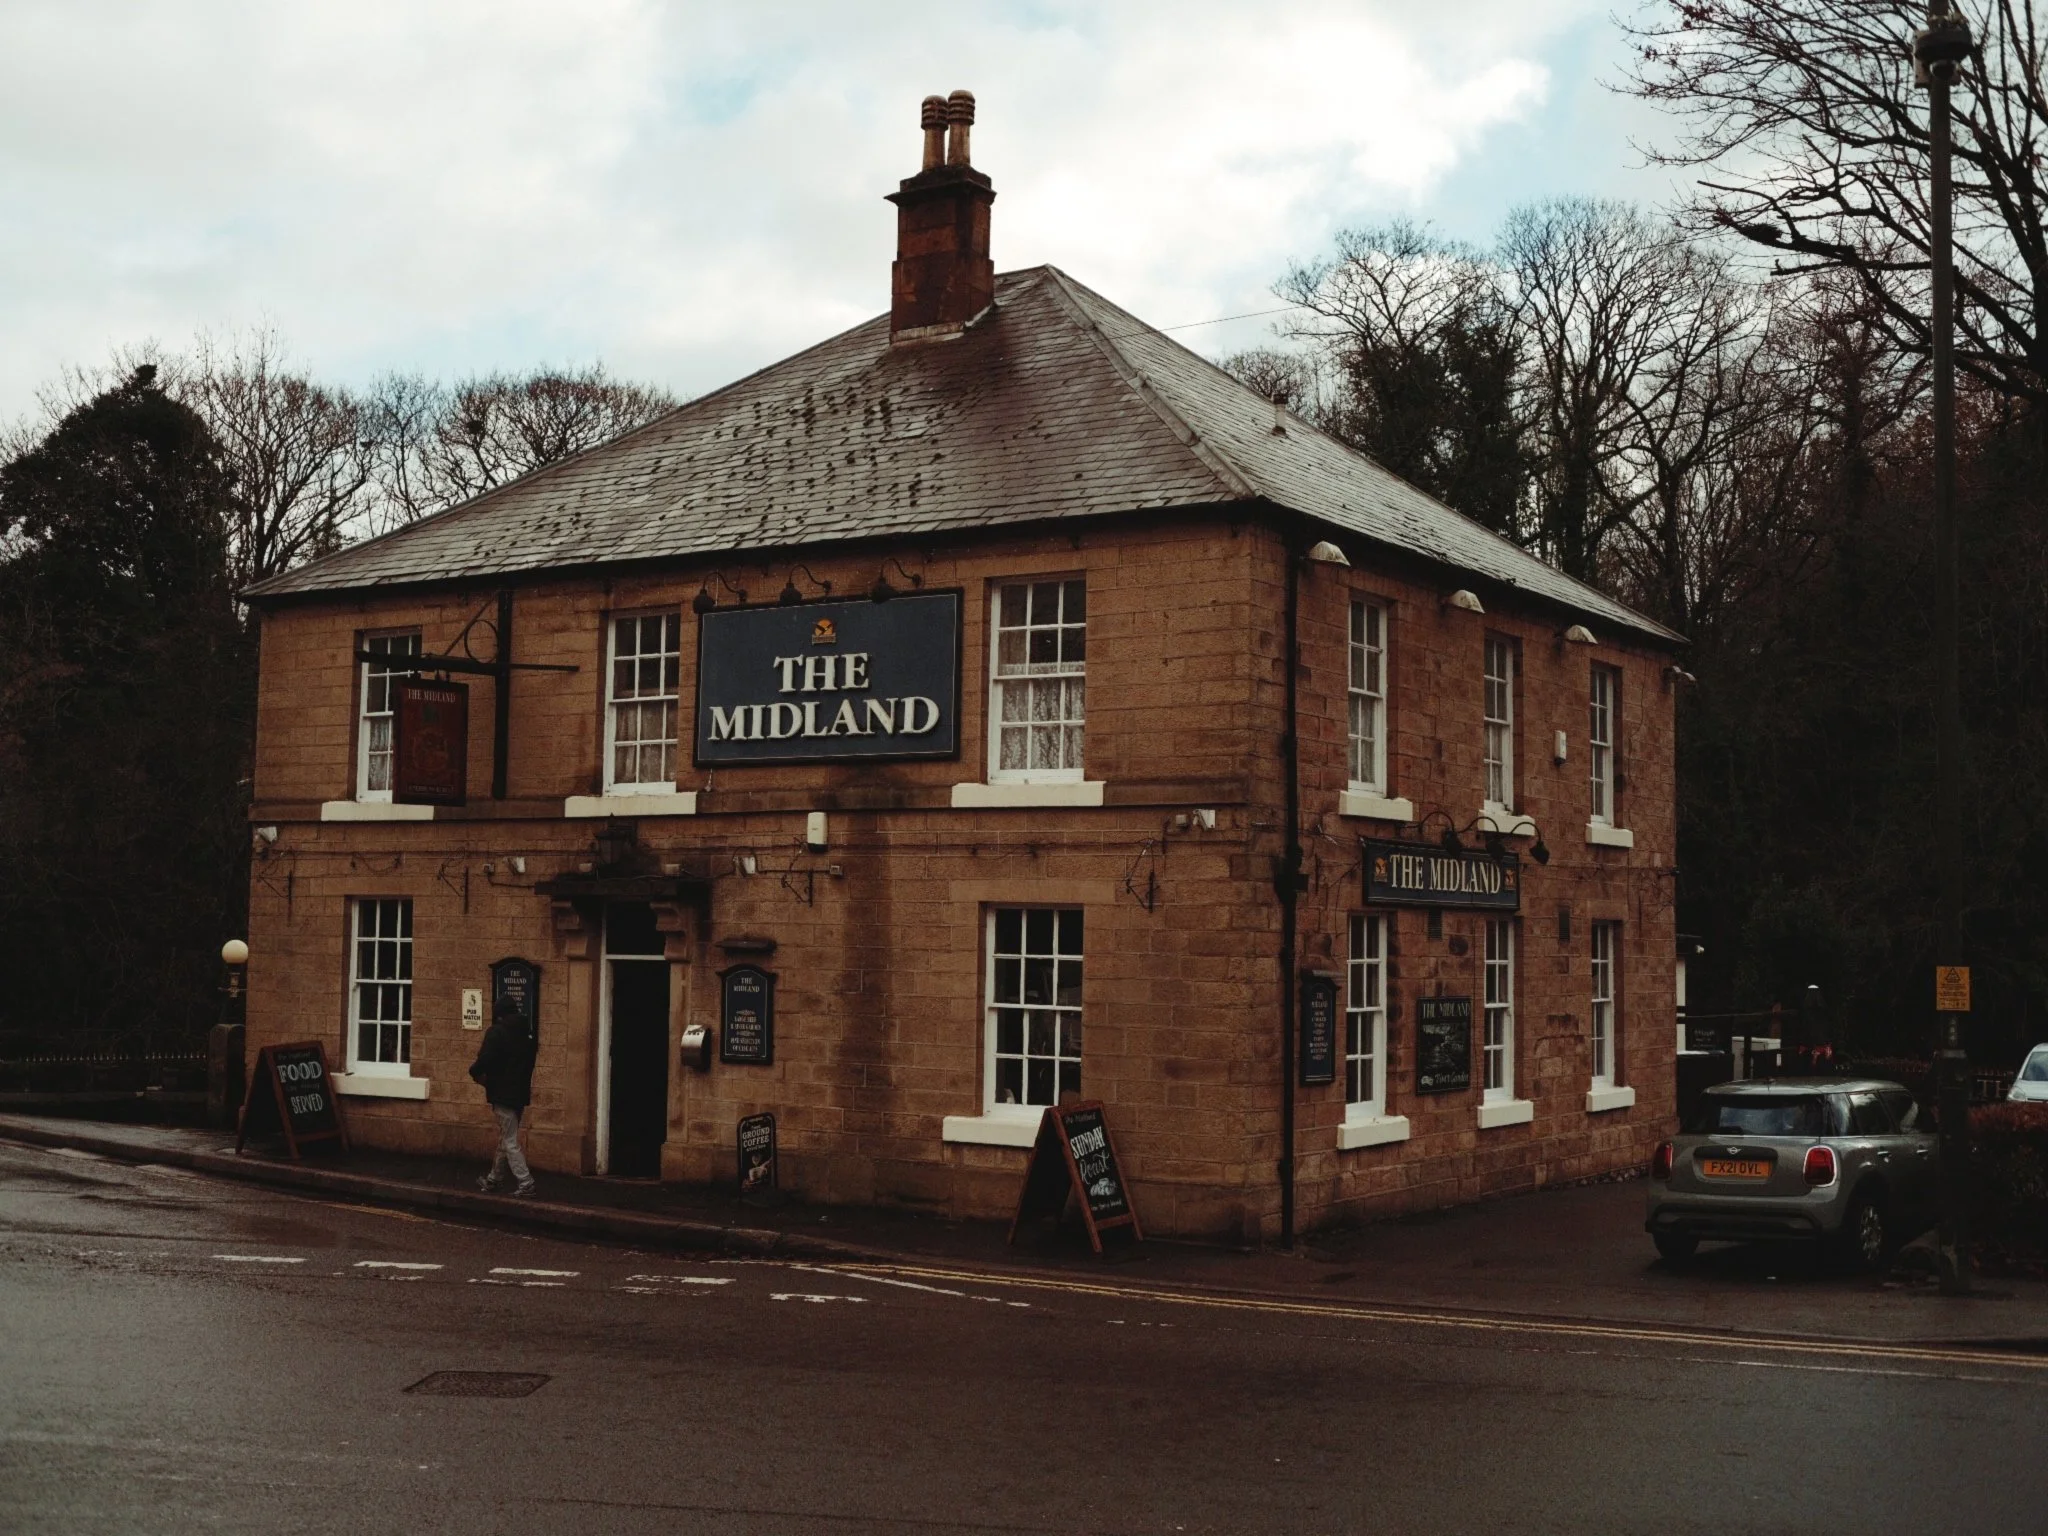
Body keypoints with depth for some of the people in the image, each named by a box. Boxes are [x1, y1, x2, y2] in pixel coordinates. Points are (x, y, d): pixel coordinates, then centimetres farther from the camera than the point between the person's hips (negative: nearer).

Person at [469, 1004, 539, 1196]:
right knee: (505, 1139, 17)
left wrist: (474, 1071, 2)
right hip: (520, 1093, 8)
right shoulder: (525, 1034, 12)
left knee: (509, 1142, -4)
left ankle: (525, 1183, -8)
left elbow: (485, 1060, -21)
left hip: (503, 1094, -8)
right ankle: (492, 1180, 28)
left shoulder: (496, 1032, -12)